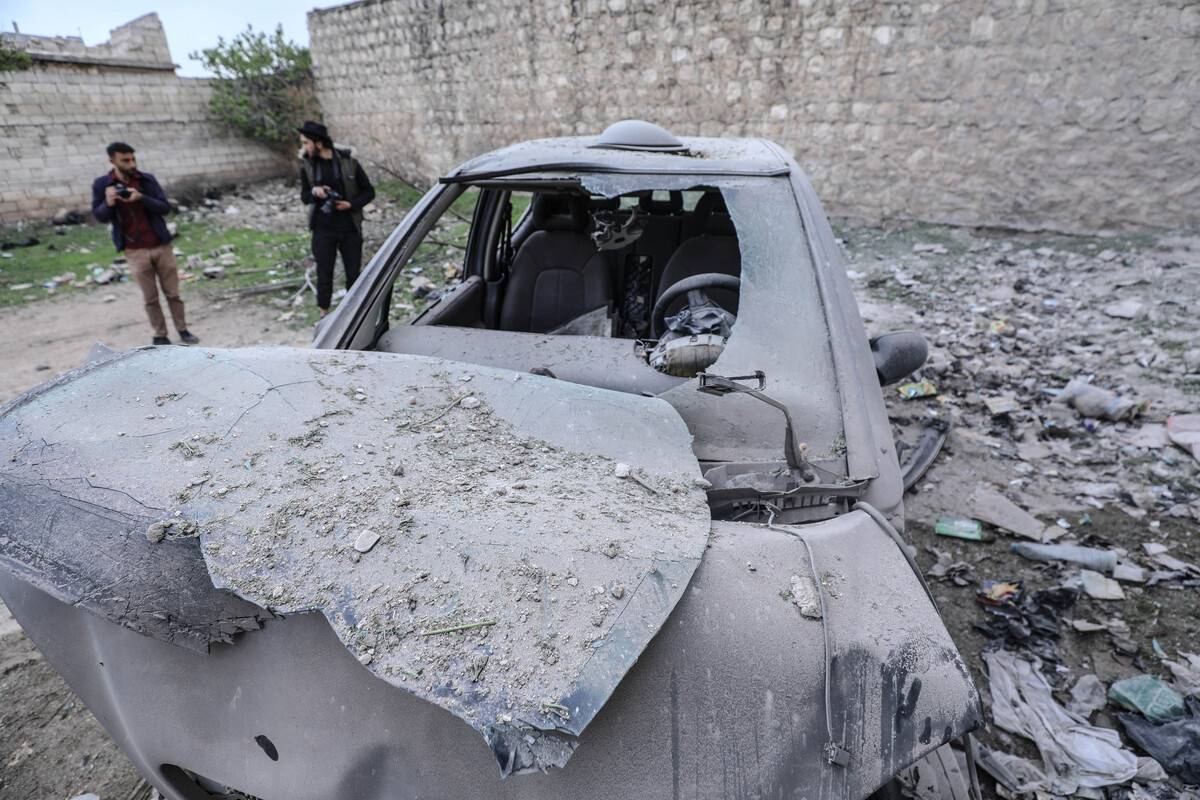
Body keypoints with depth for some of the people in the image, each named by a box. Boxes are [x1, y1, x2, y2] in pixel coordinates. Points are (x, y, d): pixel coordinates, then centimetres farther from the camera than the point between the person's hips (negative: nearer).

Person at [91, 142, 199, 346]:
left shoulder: (147, 179, 1)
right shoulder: (102, 184, -1)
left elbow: (165, 208, -4)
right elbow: (99, 216, 1)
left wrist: (141, 198, -21)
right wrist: (108, 203, -20)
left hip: (161, 246, 1)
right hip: (135, 252, -1)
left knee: (172, 292, 7)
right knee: (150, 298, 5)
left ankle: (183, 330, 17)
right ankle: (160, 336, 15)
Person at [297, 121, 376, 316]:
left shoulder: (349, 162, -7)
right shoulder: (307, 164, 1)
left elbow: (369, 192, 0)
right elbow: (304, 197, 9)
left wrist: (351, 204, -16)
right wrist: (314, 192, -13)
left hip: (350, 228, -1)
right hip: (323, 229, 1)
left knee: (353, 274, 7)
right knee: (324, 274, 5)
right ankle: (324, 315, 16)